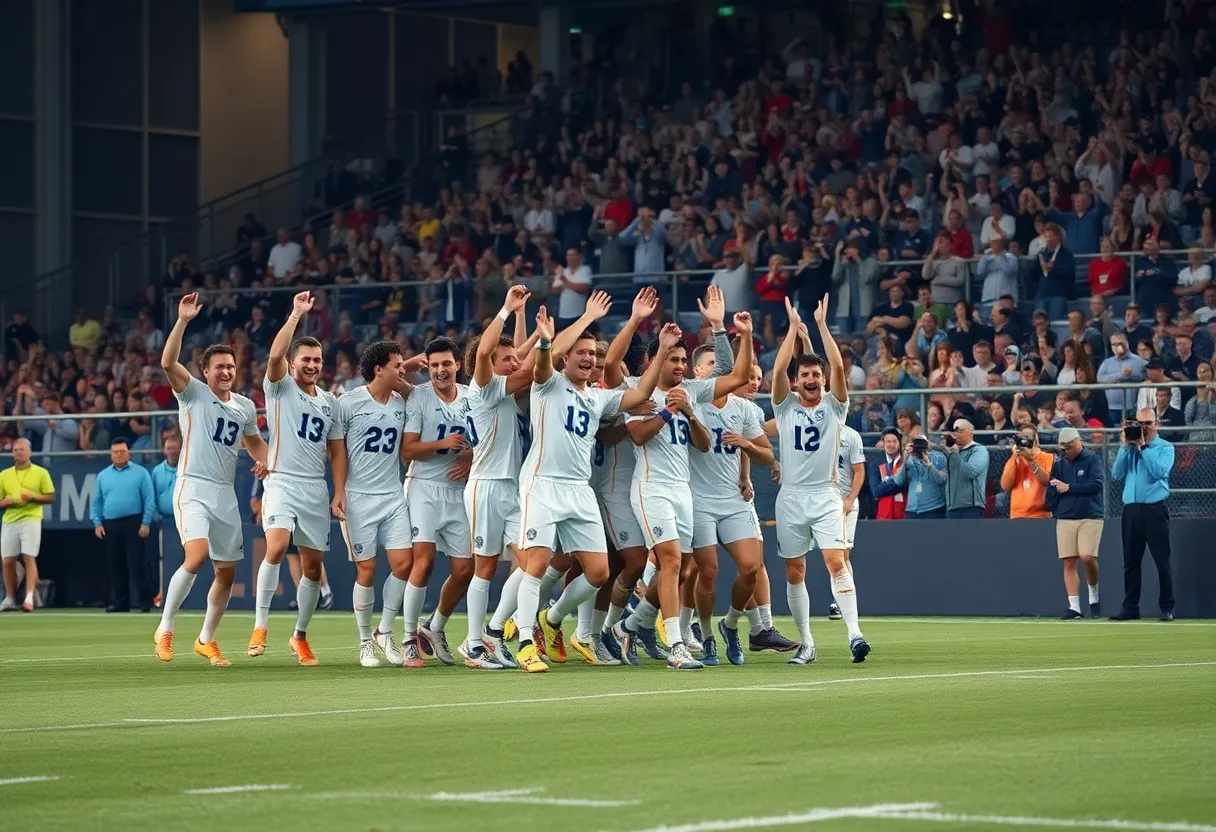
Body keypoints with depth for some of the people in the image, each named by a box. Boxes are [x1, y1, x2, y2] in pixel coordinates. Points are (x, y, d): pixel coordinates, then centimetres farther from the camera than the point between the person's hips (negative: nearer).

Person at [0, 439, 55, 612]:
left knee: (29, 558, -13)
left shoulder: (41, 473, 5)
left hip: (31, 520, -3)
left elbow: (51, 498, 3)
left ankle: (29, 598, -18)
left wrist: (33, 497, -13)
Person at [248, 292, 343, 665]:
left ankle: (300, 636, 22)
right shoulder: (280, 388, 2)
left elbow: (337, 451, 17)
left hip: (316, 489, 5)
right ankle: (260, 626, -21)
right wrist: (296, 315, -18)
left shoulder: (330, 402, 15)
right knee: (276, 547, -26)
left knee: (312, 566, 6)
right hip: (282, 482, -5)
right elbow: (275, 356, -19)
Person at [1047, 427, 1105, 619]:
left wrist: (1068, 487, -13)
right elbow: (1052, 491, 10)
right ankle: (1074, 607, 0)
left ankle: (1093, 595, 8)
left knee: (1087, 557, -17)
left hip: (1090, 517, -4)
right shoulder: (1059, 463, 11)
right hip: (1064, 519, 4)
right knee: (1069, 562, -2)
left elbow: (1097, 485, -13)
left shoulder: (1093, 460, -1)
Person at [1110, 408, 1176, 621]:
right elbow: (1116, 474, 4)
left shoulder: (1165, 448, 3)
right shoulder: (1129, 446, 15)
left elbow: (1158, 471, -15)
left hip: (1155, 510, -4)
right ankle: (1130, 607, 12)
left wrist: (1142, 446, -12)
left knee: (1162, 561, -5)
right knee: (1130, 561, 6)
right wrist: (1125, 446, -3)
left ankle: (1167, 608, -1)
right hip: (1131, 510, 5)